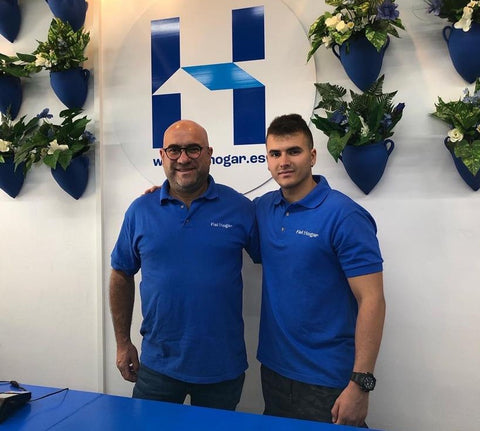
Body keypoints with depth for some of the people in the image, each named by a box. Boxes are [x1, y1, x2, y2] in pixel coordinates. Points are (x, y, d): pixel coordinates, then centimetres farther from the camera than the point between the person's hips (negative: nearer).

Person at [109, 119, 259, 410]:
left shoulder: (240, 208, -7)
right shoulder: (140, 211, -1)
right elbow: (121, 275, 8)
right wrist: (123, 343, 7)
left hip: (223, 367, -1)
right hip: (157, 364, 1)